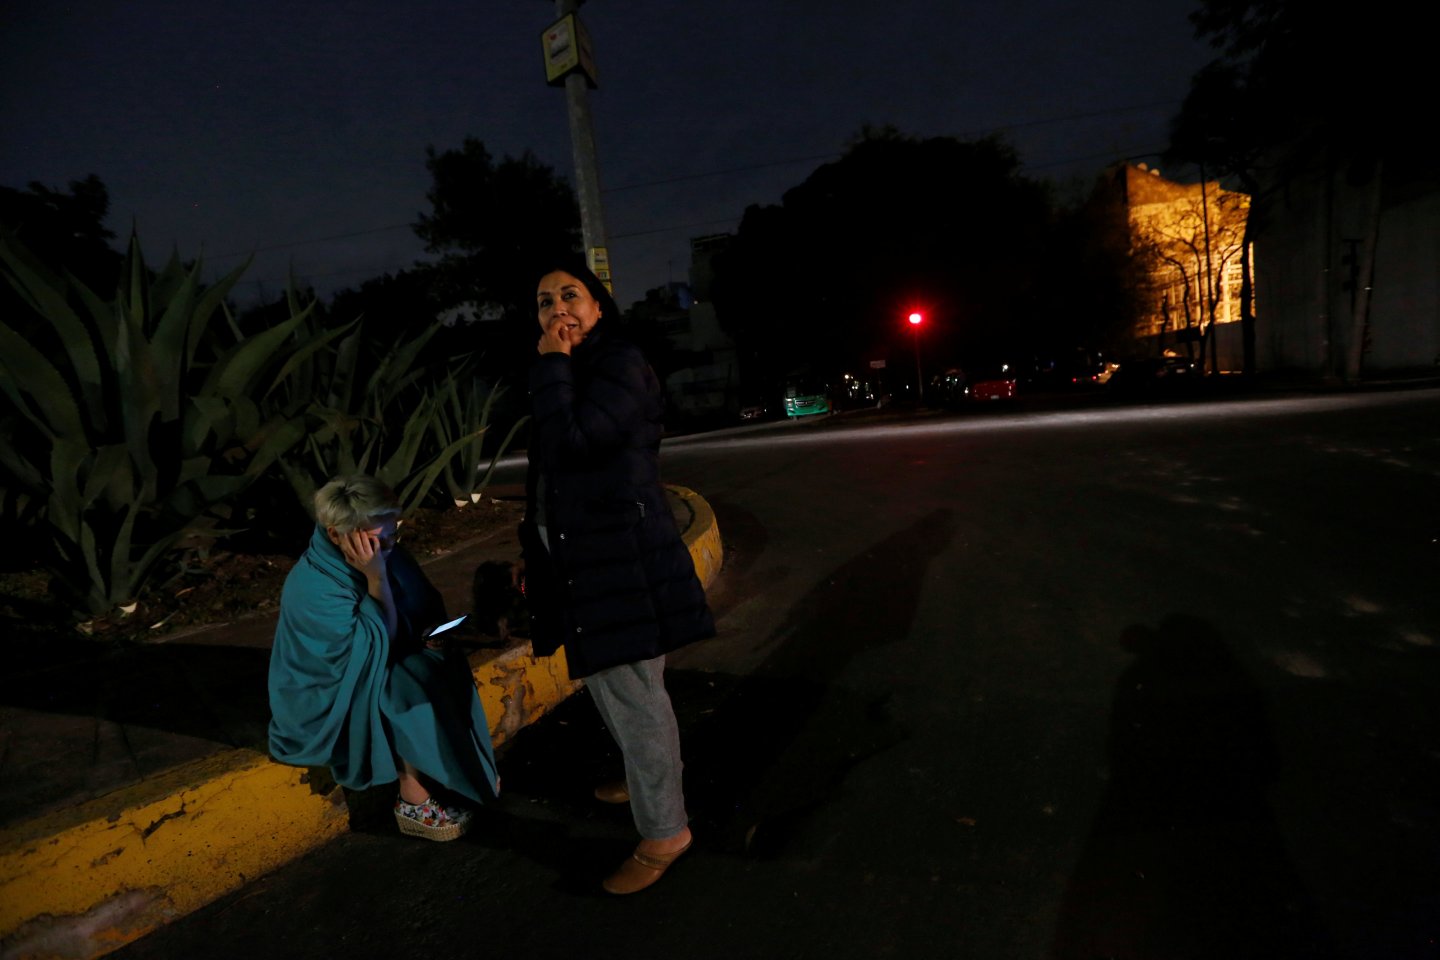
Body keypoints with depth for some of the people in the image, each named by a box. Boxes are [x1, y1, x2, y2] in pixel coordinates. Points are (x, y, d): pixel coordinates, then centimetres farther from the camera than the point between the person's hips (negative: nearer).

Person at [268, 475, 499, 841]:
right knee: (420, 683, -27)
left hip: (373, 674, 7)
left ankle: (469, 773, -1)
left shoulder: (382, 551, -8)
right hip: (327, 700, -7)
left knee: (443, 666, -13)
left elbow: (427, 602, 5)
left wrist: (431, 631, -15)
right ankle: (414, 799, -14)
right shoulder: (312, 588, -28)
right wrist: (375, 579, -33)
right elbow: (378, 649, -27)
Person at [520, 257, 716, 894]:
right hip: (582, 561, 10)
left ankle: (664, 832, 16)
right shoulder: (567, 376, 16)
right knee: (605, 684, 23)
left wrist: (552, 363, -13)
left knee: (631, 694, -2)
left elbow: (571, 443, -27)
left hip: (622, 560, -10)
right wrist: (535, 551, 21)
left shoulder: (621, 365, -12)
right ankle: (647, 781, 45)